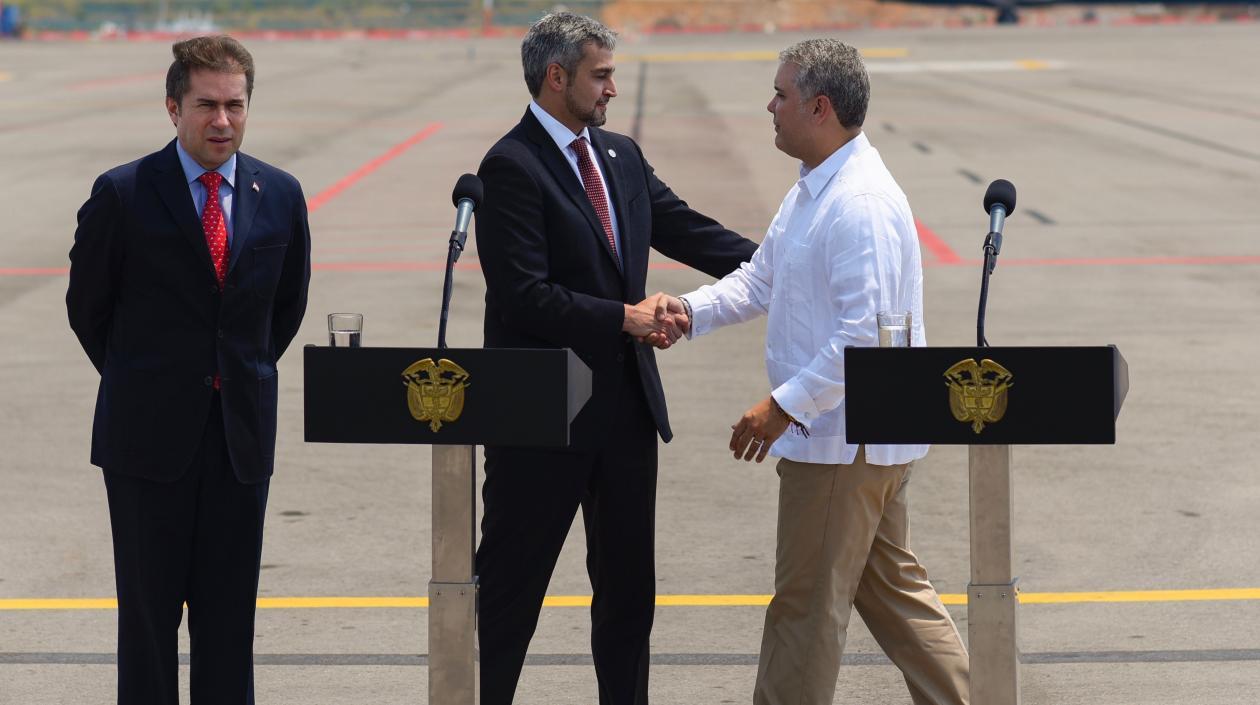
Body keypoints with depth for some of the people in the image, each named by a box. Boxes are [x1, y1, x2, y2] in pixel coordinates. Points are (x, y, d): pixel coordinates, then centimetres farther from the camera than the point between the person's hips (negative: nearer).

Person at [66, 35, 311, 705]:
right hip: (148, 438, -3)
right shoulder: (122, 194, -7)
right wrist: (137, 382, 11)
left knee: (229, 617, 7)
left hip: (241, 434, 3)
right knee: (148, 614, 3)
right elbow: (87, 305, 5)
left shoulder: (279, 195, 4)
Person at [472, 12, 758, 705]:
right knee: (509, 589, 3)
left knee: (628, 584, 14)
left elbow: (687, 230, 10)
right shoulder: (510, 167, -14)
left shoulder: (620, 155, 10)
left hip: (625, 406, 8)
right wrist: (625, 320, -21)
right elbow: (523, 296, -21)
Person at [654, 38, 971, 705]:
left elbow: (866, 333, -28)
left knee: (808, 602, 1)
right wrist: (690, 310, 1)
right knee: (890, 583, 18)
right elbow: (760, 277, 19)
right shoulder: (811, 190, 11)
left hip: (845, 442, -11)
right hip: (862, 436, 11)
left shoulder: (861, 205, -23)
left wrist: (783, 407, -26)